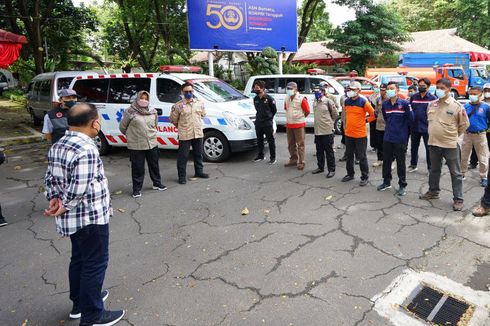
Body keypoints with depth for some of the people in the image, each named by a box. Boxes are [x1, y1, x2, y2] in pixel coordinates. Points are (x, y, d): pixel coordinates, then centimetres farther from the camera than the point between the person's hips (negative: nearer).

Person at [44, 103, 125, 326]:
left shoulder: (57, 146, 7)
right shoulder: (86, 149, -24)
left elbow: (50, 178, 12)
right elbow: (79, 188, -26)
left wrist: (54, 198, 2)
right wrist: (64, 207, -11)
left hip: (72, 219, 10)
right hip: (90, 217, -9)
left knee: (79, 260, 23)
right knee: (95, 264, 4)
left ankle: (79, 303, 39)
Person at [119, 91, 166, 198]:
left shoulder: (152, 112, 5)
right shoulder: (130, 112, -9)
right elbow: (122, 127, -1)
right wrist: (132, 135, 8)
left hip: (152, 144, 5)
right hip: (136, 146, -4)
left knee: (154, 165, 17)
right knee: (137, 168, 3)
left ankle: (157, 183, 35)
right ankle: (137, 188, 17)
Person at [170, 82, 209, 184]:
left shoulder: (199, 103, 5)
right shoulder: (178, 106, -8)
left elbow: (203, 114, 21)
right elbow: (173, 120, 0)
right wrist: (182, 127, 8)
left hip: (198, 134, 4)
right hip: (184, 135, -4)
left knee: (198, 154, 16)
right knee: (183, 156, 0)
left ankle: (199, 172, 32)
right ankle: (182, 176, 10)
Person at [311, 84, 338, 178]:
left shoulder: (328, 101, -10)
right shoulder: (315, 102, 10)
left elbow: (335, 114, -1)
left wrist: (330, 122, 8)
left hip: (327, 131, -6)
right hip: (317, 131, 6)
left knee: (329, 151, 1)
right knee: (319, 151, 15)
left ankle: (331, 170, 9)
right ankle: (320, 167, 29)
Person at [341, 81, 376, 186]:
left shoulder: (363, 102, -10)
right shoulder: (346, 102, 6)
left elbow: (373, 114, -4)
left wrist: (366, 120, -4)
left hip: (360, 135, -5)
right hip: (348, 134, 5)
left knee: (361, 157, 3)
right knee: (349, 156, 15)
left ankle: (364, 177, 13)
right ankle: (350, 174, 30)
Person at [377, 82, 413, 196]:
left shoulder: (404, 103, -10)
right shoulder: (385, 104, 4)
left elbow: (410, 118, -4)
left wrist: (402, 127, 7)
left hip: (400, 139, -4)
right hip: (387, 138, 5)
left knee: (400, 163, 4)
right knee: (386, 161, 13)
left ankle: (402, 185, 16)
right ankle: (386, 182, 29)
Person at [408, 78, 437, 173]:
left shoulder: (432, 98, -4)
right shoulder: (413, 97, 6)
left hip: (427, 128, -3)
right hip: (414, 127, 4)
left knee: (429, 148, 6)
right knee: (413, 147, 14)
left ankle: (430, 167, 16)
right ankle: (413, 165, 28)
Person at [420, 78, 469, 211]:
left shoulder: (457, 106, -10)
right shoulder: (432, 104, 5)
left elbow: (464, 124, 0)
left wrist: (453, 135, 5)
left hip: (450, 145, -5)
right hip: (433, 143, 5)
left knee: (455, 173, 4)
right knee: (434, 170, 19)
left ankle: (458, 199, 12)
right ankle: (433, 191, 36)